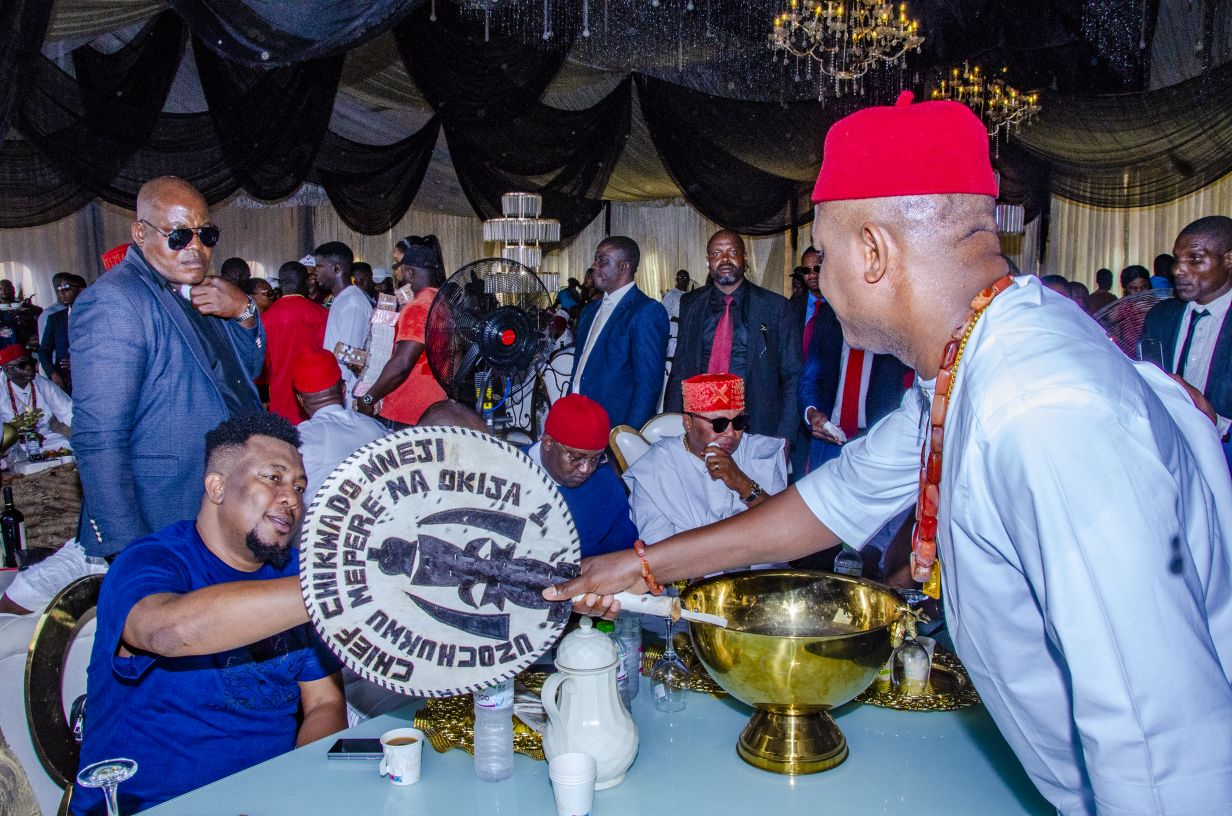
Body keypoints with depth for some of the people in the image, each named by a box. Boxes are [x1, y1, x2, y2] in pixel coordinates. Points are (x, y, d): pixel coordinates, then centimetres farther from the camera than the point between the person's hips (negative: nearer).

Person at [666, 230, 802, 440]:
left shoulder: (776, 307, -3)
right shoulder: (690, 304, 6)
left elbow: (793, 376, -1)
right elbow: (680, 368, 7)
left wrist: (783, 439, -9)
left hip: (756, 425, -2)